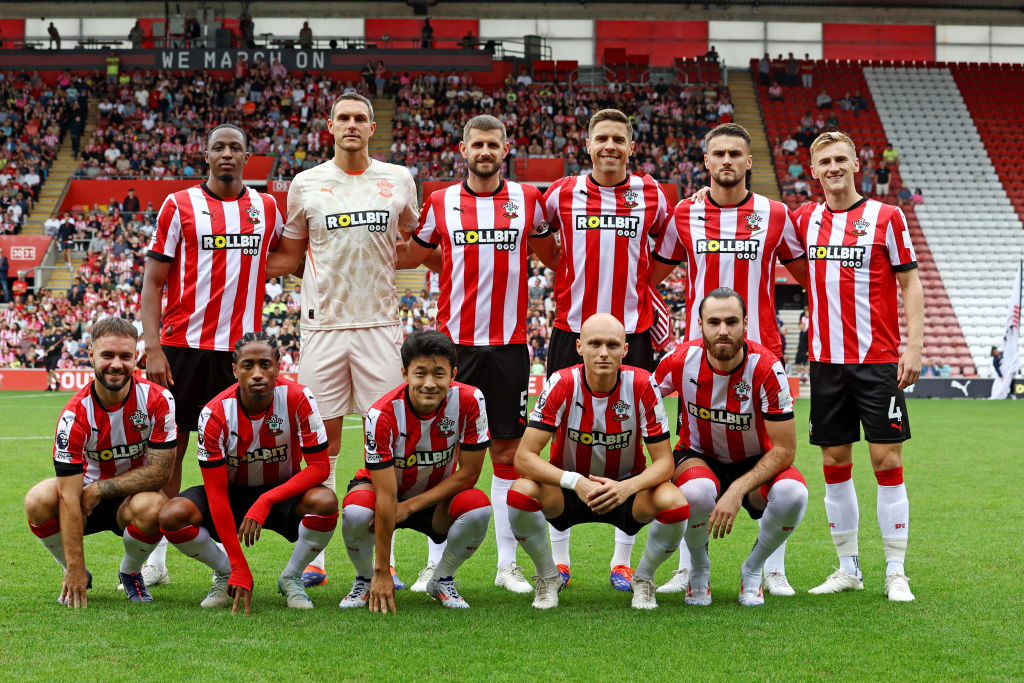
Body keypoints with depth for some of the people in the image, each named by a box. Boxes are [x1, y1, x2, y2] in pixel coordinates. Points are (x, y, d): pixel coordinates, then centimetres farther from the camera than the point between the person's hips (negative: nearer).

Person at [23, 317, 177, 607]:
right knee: (39, 500, -30)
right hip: (88, 495, 0)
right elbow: (69, 495, -24)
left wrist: (99, 489, -21)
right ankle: (76, 577, -1)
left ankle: (130, 572, -1)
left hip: (132, 497, 0)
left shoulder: (157, 400, -18)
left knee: (151, 507, -36)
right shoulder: (75, 414, -21)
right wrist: (74, 569, -28)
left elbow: (160, 472, -16)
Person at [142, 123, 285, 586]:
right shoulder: (179, 205, 2)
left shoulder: (266, 208, 10)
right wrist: (152, 348, -9)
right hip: (183, 345, -2)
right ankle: (154, 559, 6)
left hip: (241, 348, 2)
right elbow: (153, 283, 0)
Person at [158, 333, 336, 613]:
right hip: (233, 493, 0)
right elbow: (216, 493, -22)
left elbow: (319, 466, -20)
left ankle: (291, 578, -5)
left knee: (325, 502, -34)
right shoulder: (215, 414, -22)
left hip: (284, 490, 0)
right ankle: (226, 574, 3)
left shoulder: (297, 399, -21)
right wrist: (240, 569, -28)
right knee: (172, 515, -27)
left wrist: (266, 501, -34)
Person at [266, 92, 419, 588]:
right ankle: (313, 558, 8)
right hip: (323, 324, 0)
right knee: (321, 438, 1)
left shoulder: (398, 181, 8)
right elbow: (290, 258, 12)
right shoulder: (305, 185, 6)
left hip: (380, 322, 0)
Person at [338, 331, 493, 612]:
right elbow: (386, 497, -28)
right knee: (355, 511, -35)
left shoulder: (470, 401, -23)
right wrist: (382, 572, -27)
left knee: (478, 507, -31)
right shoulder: (382, 415, -28)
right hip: (390, 492, -2)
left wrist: (409, 506, -20)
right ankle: (366, 580, -2)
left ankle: (441, 580, -2)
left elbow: (468, 474, -15)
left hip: (437, 499, 2)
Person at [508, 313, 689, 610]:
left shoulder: (642, 385, -17)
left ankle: (643, 579, 2)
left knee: (675, 503, -30)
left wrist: (627, 487, -35)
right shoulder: (561, 385, -19)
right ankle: (548, 577, -2)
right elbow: (524, 457, -22)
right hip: (568, 488, 0)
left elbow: (664, 461, -15)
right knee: (521, 492, -31)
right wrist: (575, 482, -38)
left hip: (627, 487, 0)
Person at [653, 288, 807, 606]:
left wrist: (737, 491, -31)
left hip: (756, 464, 0)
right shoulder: (681, 360, -18)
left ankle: (753, 569, -3)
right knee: (696, 492, -38)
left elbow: (784, 450, -21)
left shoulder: (766, 368, -23)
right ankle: (699, 569, -4)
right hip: (699, 458, 0)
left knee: (793, 494, -34)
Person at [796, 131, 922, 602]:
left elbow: (910, 284, 0)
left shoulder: (886, 217, -1)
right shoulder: (805, 220, 8)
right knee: (834, 462, 5)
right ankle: (848, 568, 16)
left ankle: (896, 573, 2)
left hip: (879, 359, -3)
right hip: (826, 360, 3)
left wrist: (914, 346, -7)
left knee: (887, 460, -5)